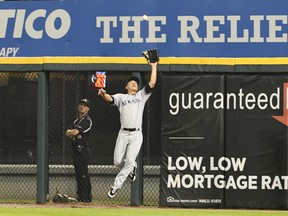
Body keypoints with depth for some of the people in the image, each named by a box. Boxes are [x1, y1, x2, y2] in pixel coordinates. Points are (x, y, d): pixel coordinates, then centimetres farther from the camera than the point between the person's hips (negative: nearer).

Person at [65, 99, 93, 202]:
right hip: (76, 150, 9)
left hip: (82, 150, -9)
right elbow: (68, 133, 11)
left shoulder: (87, 121, -8)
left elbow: (75, 132, -18)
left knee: (83, 173, -11)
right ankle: (80, 195, 14)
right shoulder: (77, 121, 21)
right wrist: (73, 133, -9)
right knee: (78, 174, 10)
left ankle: (86, 196, -11)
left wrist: (72, 132, 3)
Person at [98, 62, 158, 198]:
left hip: (136, 134, -1)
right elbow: (110, 99, -8)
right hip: (123, 133, 1)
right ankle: (131, 168, 33)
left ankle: (116, 186, -4)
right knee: (118, 161, -1)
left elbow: (152, 83, 6)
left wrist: (154, 67, 6)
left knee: (130, 160, -15)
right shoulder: (121, 97, 12)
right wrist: (103, 94, -31)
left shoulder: (141, 96, 17)